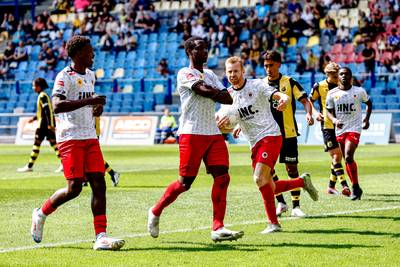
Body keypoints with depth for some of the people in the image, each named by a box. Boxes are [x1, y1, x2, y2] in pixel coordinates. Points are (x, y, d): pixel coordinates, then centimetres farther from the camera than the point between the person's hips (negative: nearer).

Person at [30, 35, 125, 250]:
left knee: (99, 184, -5)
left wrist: (96, 108, 12)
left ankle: (101, 237, -9)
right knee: (74, 188, -11)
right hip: (70, 137, -7)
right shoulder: (65, 76, -10)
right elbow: (57, 106, -25)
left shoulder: (90, 75, 17)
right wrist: (89, 101, -28)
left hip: (90, 137, 7)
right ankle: (41, 213, 16)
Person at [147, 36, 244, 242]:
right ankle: (156, 211, 18)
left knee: (222, 178, -6)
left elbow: (228, 99, 9)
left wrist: (213, 94, -8)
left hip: (213, 133, 7)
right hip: (192, 133, -7)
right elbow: (205, 91, -19)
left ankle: (218, 228, -7)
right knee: (185, 182, -4)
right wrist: (218, 93, -1)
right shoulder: (185, 74, -4)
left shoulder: (210, 75, 19)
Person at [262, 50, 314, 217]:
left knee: (292, 168, -1)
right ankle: (280, 202, 10)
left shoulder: (289, 82, 0)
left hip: (288, 133, -2)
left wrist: (308, 113, -23)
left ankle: (296, 206, 6)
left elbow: (305, 100, -3)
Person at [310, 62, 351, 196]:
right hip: (327, 126, -4)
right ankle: (344, 186, -19)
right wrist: (316, 113, -9)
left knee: (338, 156, 9)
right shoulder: (319, 86, -3)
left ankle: (331, 186, 22)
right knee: (336, 155, -13)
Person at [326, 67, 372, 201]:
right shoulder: (332, 93, 2)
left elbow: (369, 103, 17)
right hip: (340, 129, 4)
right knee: (347, 160, 9)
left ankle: (355, 187, -9)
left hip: (354, 128, -4)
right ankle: (356, 188, 22)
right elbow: (329, 110, 8)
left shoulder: (359, 91, -1)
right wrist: (334, 120, -12)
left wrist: (367, 119, 7)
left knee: (348, 157, -19)